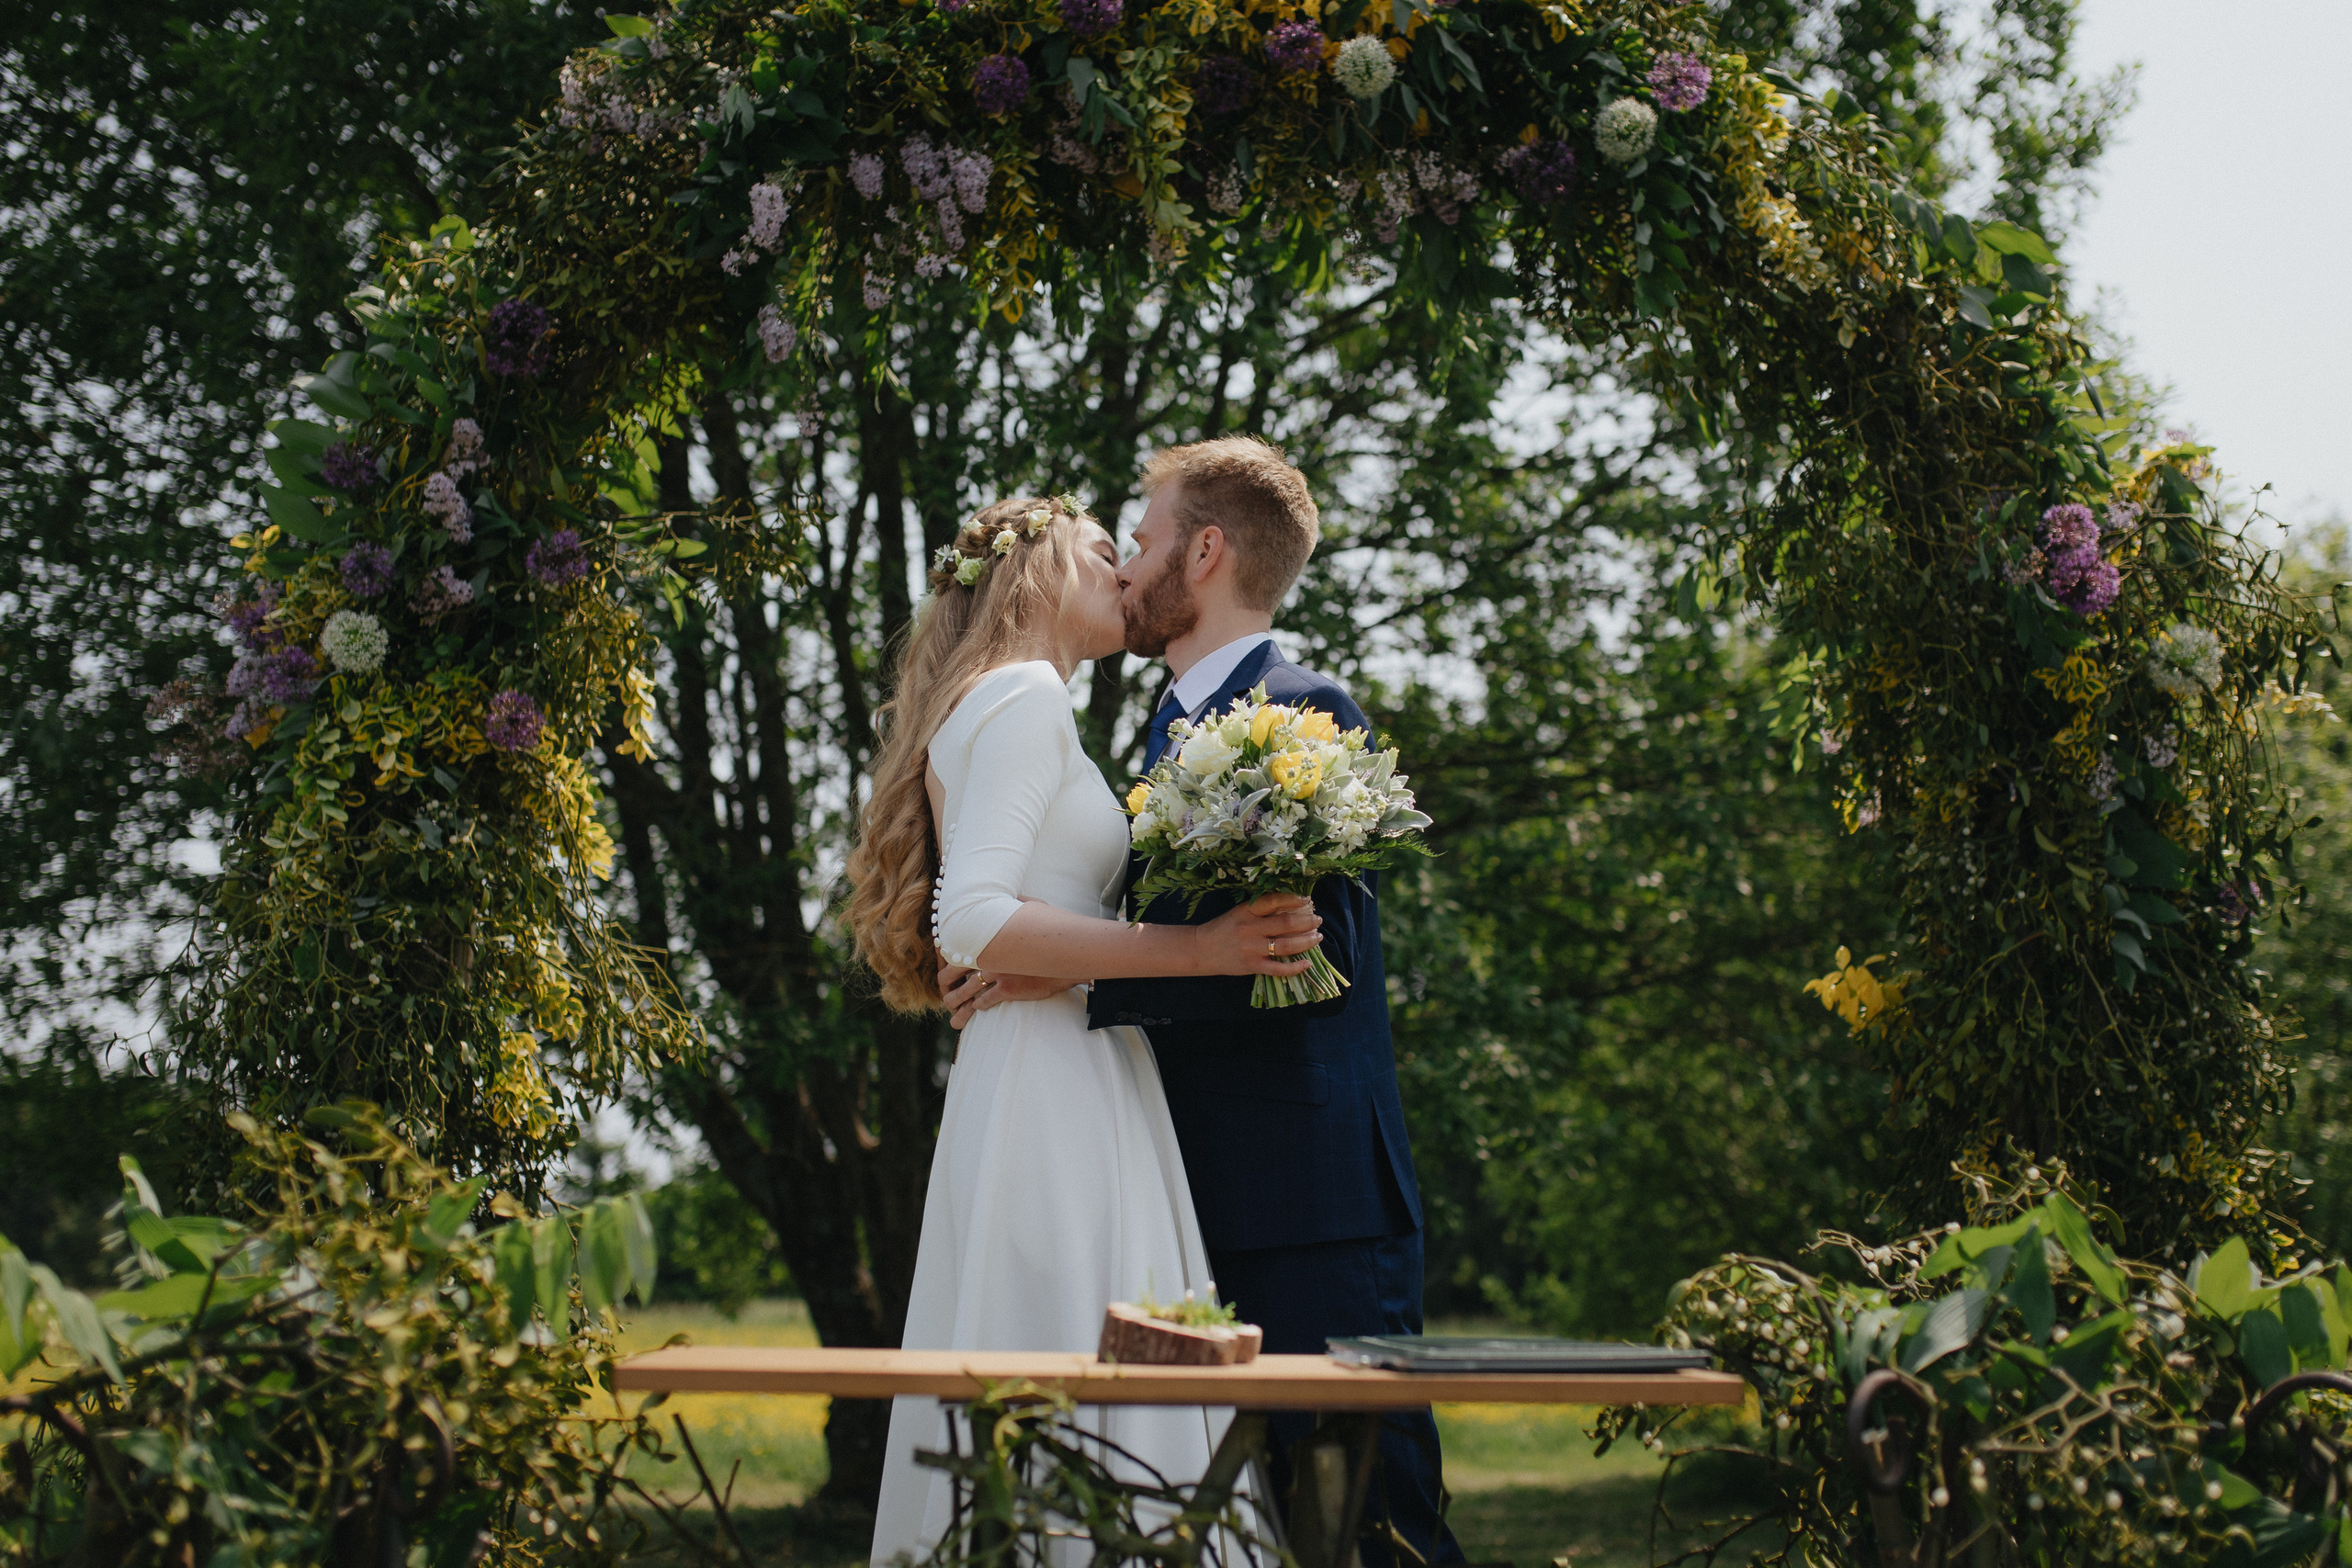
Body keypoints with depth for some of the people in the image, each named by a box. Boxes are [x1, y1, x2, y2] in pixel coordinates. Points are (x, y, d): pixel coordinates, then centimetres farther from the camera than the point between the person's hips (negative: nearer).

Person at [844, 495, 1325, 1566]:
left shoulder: (1000, 703, 24)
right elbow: (974, 922, -18)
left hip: (1080, 1089, 10)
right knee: (1076, 1395, -12)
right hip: (1053, 1085, -10)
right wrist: (1197, 950, -18)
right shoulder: (1025, 694, -6)